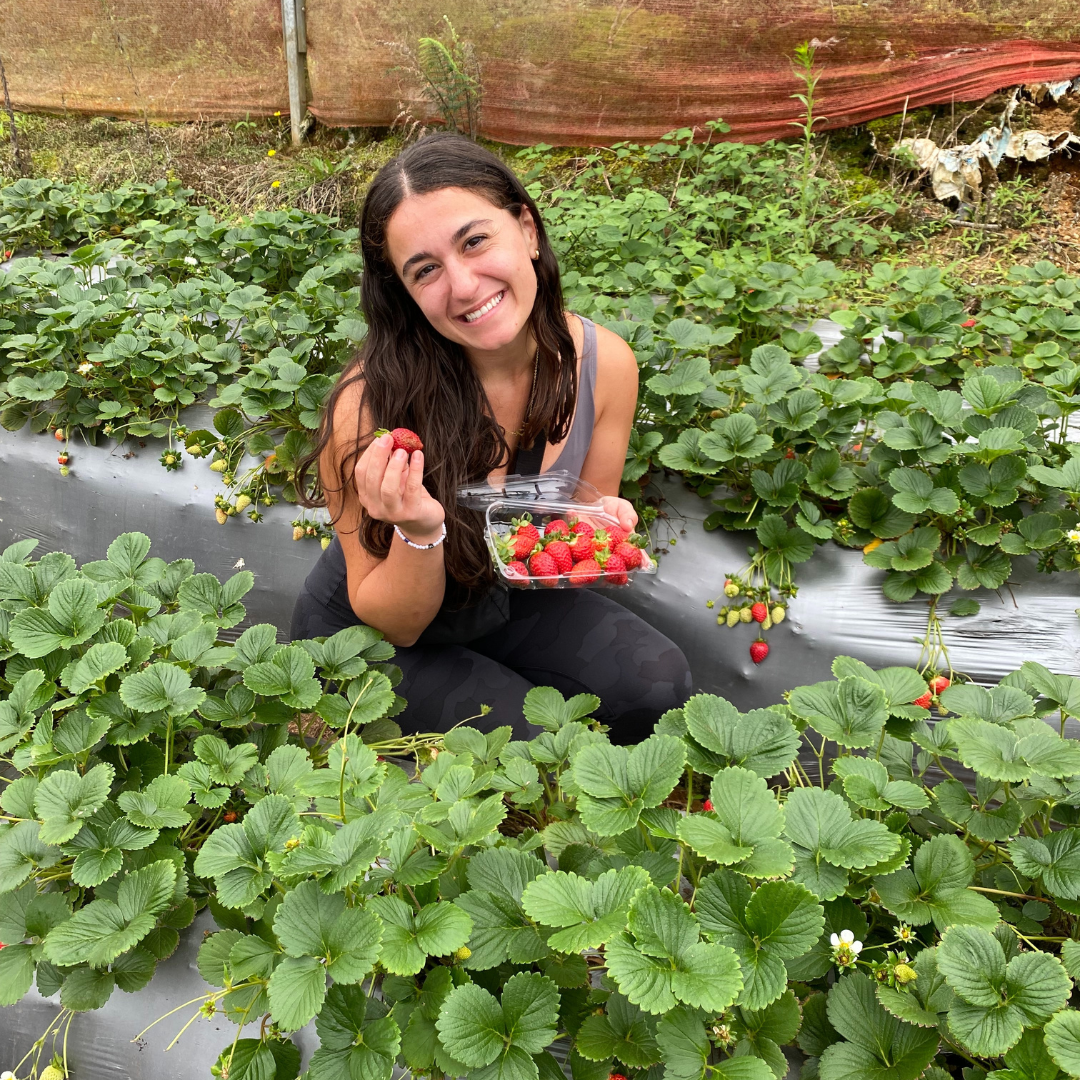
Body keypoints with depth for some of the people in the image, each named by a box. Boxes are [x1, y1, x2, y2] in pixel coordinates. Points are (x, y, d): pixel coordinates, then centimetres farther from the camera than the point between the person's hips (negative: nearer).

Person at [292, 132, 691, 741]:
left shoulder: (605, 362, -17)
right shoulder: (371, 404, -30)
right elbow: (391, 623, -18)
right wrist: (420, 533, -39)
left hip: (511, 601, 4)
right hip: (374, 642, -3)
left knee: (657, 686, -19)